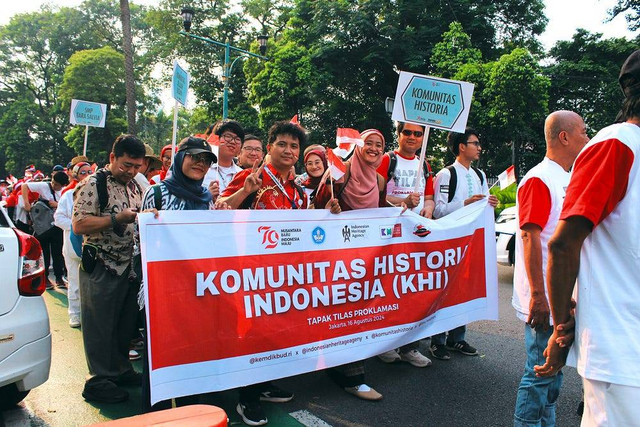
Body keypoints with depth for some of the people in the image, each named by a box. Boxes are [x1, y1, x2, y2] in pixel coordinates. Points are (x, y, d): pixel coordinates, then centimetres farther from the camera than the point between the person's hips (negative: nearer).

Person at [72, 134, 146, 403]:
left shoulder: (136, 187, 14)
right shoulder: (93, 185, -9)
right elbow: (79, 225, -17)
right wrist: (117, 219, -22)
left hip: (130, 267, 7)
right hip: (100, 268, -7)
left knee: (126, 323, 15)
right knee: (100, 326, 3)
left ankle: (121, 370, 30)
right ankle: (99, 381, 14)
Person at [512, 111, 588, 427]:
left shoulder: (567, 180, 15)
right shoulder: (539, 179, -15)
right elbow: (530, 237, -22)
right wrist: (537, 295, -25)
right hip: (544, 300, -10)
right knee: (541, 372, 1)